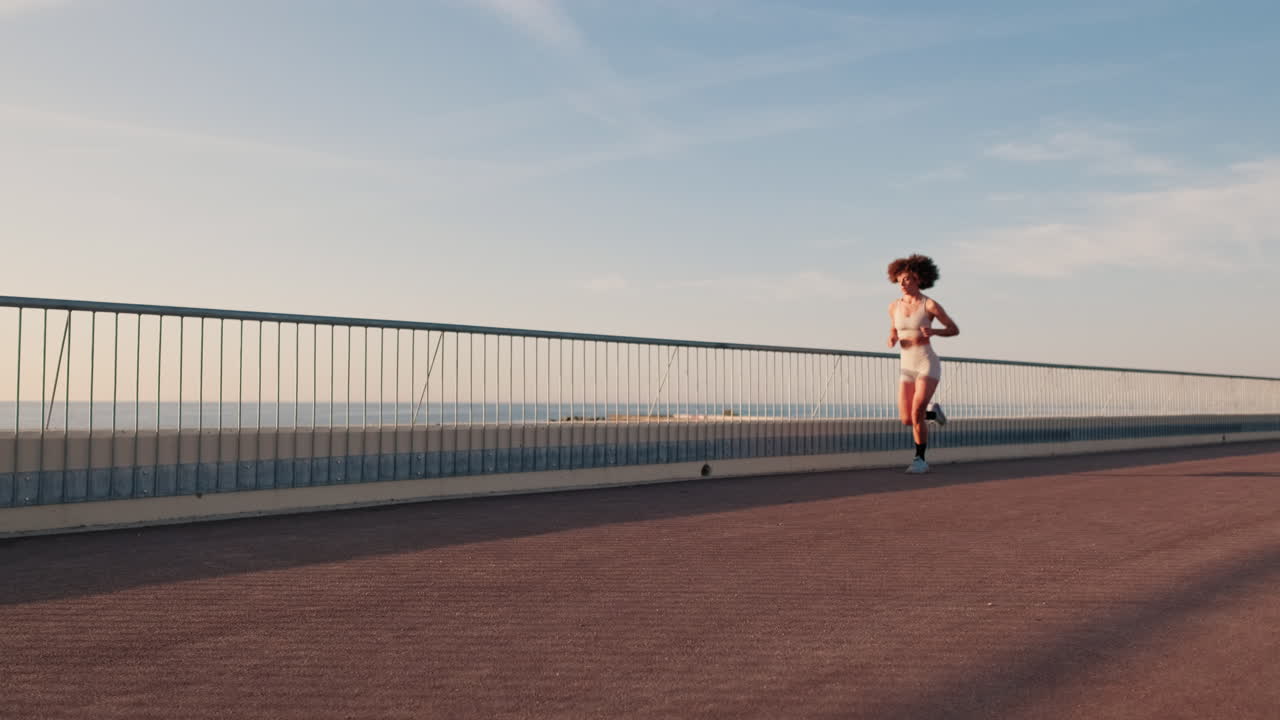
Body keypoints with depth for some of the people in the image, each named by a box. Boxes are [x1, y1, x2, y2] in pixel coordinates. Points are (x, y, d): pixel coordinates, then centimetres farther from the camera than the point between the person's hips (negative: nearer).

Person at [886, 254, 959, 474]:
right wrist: (892, 340, -7)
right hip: (908, 368, 5)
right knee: (906, 420, -1)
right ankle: (933, 412, 33)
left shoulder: (930, 304, -9)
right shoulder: (894, 306, 5)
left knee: (917, 416, -20)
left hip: (928, 365, -5)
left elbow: (955, 330, -1)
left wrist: (933, 331, -21)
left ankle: (920, 459, 0)